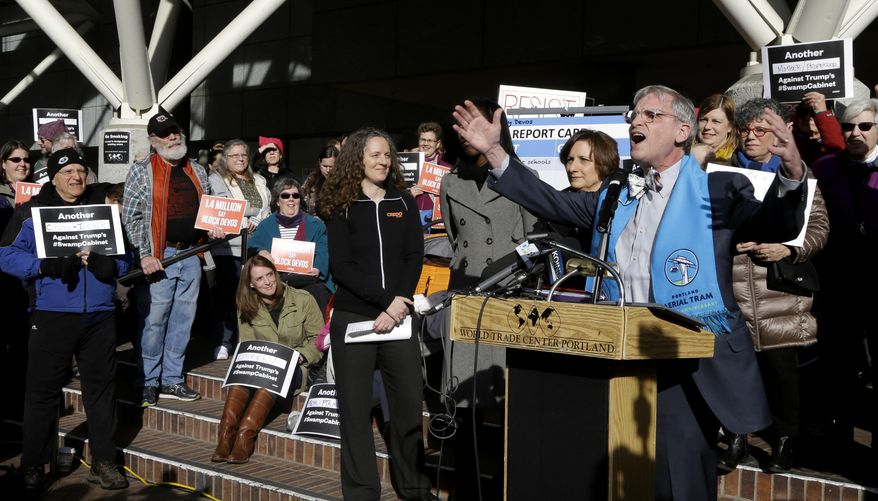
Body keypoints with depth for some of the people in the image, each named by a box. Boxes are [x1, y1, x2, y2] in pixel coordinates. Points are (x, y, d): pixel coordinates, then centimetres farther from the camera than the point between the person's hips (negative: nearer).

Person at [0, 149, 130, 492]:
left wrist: (108, 264, -10)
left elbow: (124, 255, 12)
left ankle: (103, 462, 20)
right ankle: (33, 465, 17)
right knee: (43, 389, 3)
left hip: (100, 316, 3)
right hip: (53, 317, -3)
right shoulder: (34, 211, 2)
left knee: (101, 387, 9)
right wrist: (44, 265, -21)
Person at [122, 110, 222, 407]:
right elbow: (130, 218, -6)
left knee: (182, 320, 9)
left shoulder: (197, 171, 15)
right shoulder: (142, 171, -1)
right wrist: (144, 255, -15)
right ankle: (148, 383, 9)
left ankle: (172, 381, 20)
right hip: (158, 257, -5)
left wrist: (213, 226, 4)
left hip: (191, 256, 5)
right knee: (153, 321, -3)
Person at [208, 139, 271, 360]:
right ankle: (224, 342, 6)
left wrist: (254, 222, -2)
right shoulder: (216, 180, 4)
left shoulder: (259, 181, 22)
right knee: (227, 295, -1)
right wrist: (246, 221, -11)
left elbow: (268, 209, 17)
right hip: (230, 247, -4)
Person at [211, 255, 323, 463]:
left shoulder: (303, 300, -2)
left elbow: (318, 339, 1)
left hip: (295, 369, -2)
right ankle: (226, 434, -42)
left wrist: (299, 356, -15)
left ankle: (246, 434, -44)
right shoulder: (247, 308, 7)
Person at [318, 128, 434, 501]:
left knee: (409, 404, 4)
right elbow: (341, 267, -5)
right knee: (355, 408, 2)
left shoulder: (404, 203, 11)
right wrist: (385, 300, -14)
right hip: (352, 318, -2)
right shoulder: (341, 208, 3)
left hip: (399, 316, 2)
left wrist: (399, 303, -11)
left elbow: (415, 257, 3)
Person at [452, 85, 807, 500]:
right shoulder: (615, 196, 13)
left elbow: (775, 226, -16)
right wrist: (493, 152, 9)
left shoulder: (717, 190, -3)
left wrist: (791, 174, -37)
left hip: (686, 371, -5)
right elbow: (552, 203, 15)